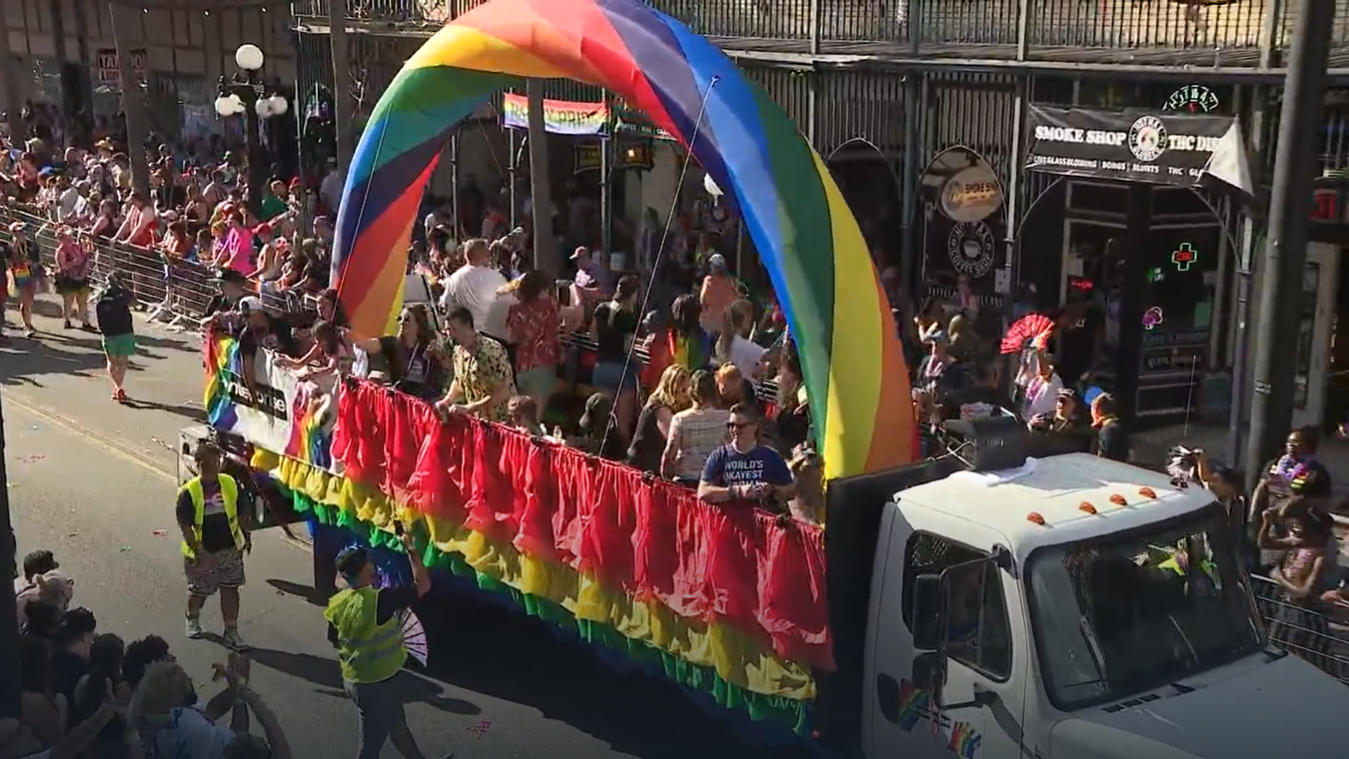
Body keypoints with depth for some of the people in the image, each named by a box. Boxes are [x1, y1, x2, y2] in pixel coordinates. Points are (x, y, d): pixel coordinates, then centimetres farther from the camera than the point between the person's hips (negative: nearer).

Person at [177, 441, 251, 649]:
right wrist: (198, 552, -21)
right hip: (202, 554, -3)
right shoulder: (189, 491, -19)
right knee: (199, 591, 16)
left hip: (230, 549, 3)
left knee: (230, 589, 7)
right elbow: (185, 525, -16)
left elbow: (239, 513, 7)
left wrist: (246, 536, 8)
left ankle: (231, 631, 18)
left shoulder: (230, 484, -6)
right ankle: (192, 619, 45)